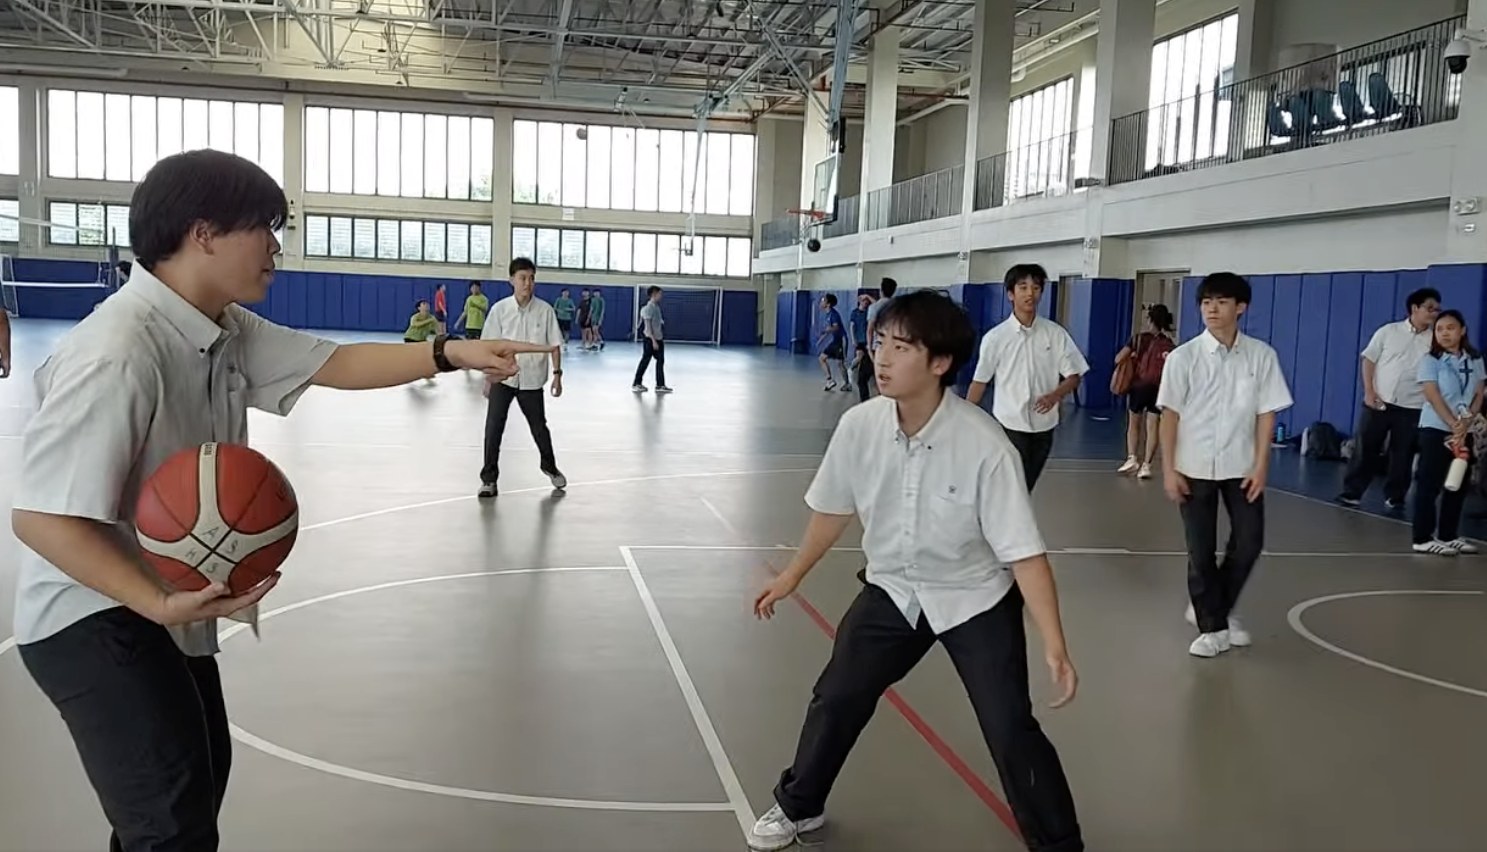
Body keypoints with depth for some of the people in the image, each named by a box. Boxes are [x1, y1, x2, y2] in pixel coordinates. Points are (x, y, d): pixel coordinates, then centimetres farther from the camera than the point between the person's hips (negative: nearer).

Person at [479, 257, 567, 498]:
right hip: (503, 378, 0)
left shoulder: (545, 310, -6)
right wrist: (488, 378, 0)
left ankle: (549, 466, 37)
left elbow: (554, 345, 1)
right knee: (493, 428, -4)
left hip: (532, 380, 0)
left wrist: (557, 373, -4)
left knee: (539, 426, 13)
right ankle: (489, 478, 7)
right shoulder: (499, 309, -6)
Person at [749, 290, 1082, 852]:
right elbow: (834, 508, 0)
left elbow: (1024, 551, -26)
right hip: (892, 589, 4)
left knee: (1011, 731, -6)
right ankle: (798, 806, 36)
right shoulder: (859, 426, -19)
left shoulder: (985, 445, -30)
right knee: (835, 699, 10)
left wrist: (1054, 647, -31)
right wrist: (792, 576, 12)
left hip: (976, 600, -3)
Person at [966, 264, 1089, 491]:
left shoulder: (1055, 333, -2)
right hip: (1009, 425, -3)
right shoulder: (995, 337, -7)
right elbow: (979, 382, 0)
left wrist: (1054, 395, -21)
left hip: (1043, 425, 3)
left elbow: (1073, 376, 1)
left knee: (1025, 488, 14)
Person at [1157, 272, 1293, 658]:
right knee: (1201, 551, 3)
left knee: (1249, 543, 4)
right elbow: (1170, 414, -5)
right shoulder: (1183, 357, -7)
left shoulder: (1261, 355, -4)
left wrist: (1260, 465, -5)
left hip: (1242, 467, 2)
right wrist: (1169, 469, -7)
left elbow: (1266, 412, 0)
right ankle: (1212, 626, 17)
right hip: (1195, 468, -1)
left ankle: (1217, 609, 27)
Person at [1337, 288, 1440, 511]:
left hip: (1412, 407, 1)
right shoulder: (1388, 331, 1)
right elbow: (1369, 359, 4)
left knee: (1403, 455, 6)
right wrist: (1369, 392, -5)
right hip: (1378, 402, -1)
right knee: (1366, 448, 1)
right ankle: (1352, 492, 9)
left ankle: (1394, 497, 18)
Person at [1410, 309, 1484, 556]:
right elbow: (1433, 396, -12)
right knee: (1429, 484, -5)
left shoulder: (1475, 361, 7)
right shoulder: (1430, 360, -5)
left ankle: (1448, 535, 19)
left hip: (1466, 432, 5)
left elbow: (1479, 396, 4)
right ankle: (1423, 538, -3)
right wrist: (1453, 424, -19)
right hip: (1436, 429, -5)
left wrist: (1466, 423, -11)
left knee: (1459, 484, 9)